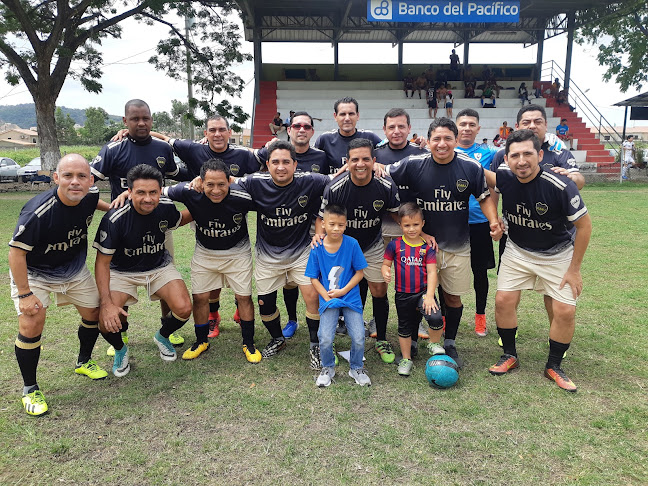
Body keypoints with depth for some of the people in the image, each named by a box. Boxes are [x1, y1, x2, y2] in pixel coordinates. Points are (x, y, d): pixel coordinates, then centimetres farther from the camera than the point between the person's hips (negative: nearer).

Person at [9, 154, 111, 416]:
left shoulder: (89, 195, -18)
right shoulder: (38, 212, -36)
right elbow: (16, 252, -26)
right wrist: (24, 294, -24)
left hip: (75, 269, 6)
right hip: (33, 272, -5)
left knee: (94, 313, 10)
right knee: (31, 325, -15)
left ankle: (84, 362, 37)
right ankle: (30, 389, 7)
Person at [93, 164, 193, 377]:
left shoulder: (166, 208, -16)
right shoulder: (115, 218, -28)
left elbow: (180, 220, 11)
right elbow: (102, 262, -19)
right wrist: (106, 303, -26)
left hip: (159, 267, 3)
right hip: (122, 271, -2)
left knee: (183, 309, -18)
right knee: (107, 322, -21)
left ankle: (162, 336, 18)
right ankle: (120, 349, 17)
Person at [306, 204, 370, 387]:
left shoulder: (352, 244, -9)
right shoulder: (317, 248, -6)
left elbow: (359, 272, -3)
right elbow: (314, 278, 0)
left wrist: (343, 290, -12)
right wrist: (327, 297, -11)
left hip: (351, 298, 0)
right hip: (328, 299, 0)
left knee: (359, 339, -6)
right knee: (325, 340, -11)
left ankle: (356, 368, 25)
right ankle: (328, 368, 22)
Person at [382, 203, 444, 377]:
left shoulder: (427, 247, -3)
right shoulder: (395, 245, -2)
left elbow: (432, 272, -7)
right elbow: (385, 264, 5)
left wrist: (429, 296, -17)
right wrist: (386, 272, -20)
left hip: (423, 292, -1)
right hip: (402, 295, 1)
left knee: (436, 318, -24)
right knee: (404, 328, 14)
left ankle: (434, 344, 7)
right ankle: (406, 359, 35)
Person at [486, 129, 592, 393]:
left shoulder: (561, 186, -28)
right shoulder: (503, 177, -19)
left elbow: (584, 225, -15)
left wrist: (574, 269, -11)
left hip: (558, 254, -2)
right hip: (518, 251, 3)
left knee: (564, 311, -7)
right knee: (504, 301, -4)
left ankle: (553, 366, 16)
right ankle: (510, 356, 18)